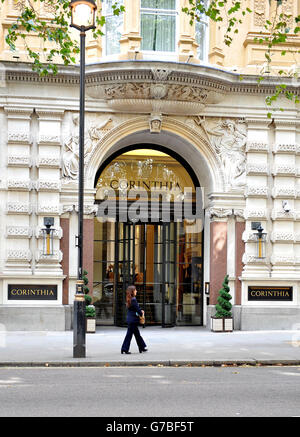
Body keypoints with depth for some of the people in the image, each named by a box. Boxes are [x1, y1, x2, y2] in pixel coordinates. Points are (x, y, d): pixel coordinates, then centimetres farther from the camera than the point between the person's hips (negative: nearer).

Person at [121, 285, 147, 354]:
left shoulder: (129, 300, 10)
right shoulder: (133, 300, -18)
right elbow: (137, 309, -15)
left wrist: (140, 311, 5)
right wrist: (141, 313, 3)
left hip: (130, 319, 10)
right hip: (133, 319, -10)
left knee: (137, 333, 16)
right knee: (129, 334, -3)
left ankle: (142, 347, 24)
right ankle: (125, 349, 1)